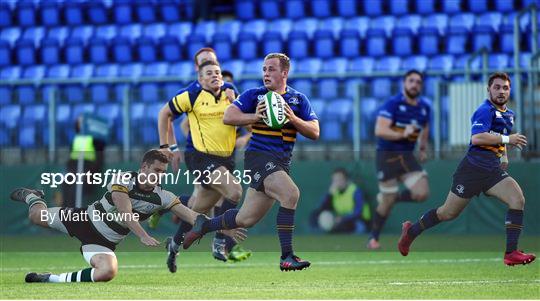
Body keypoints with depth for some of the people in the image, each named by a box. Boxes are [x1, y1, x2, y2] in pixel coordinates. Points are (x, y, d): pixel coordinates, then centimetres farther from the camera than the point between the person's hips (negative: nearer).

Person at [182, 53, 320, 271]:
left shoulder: (299, 100, 11)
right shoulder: (254, 95, 3)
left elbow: (314, 133, 4)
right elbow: (228, 117, -5)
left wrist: (293, 119, -13)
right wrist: (255, 117, -19)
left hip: (281, 164, 5)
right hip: (259, 157, -5)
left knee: (246, 219, 6)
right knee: (291, 194, -28)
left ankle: (204, 226, 32)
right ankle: (287, 257, -25)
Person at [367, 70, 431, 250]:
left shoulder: (424, 107, 7)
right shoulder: (393, 104, -12)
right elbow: (379, 130, -22)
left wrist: (423, 148, 21)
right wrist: (402, 135, -31)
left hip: (407, 156, 5)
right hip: (387, 155, -5)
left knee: (422, 193, -14)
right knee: (387, 203, -2)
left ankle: (389, 197, 15)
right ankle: (373, 238, 18)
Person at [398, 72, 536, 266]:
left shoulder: (509, 115, 17)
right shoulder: (485, 110, -12)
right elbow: (476, 137, -27)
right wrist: (507, 139, -23)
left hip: (494, 170, 7)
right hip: (473, 168, -7)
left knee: (518, 199, -17)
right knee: (448, 213, 4)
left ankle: (511, 253, -19)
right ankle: (411, 231, 29)